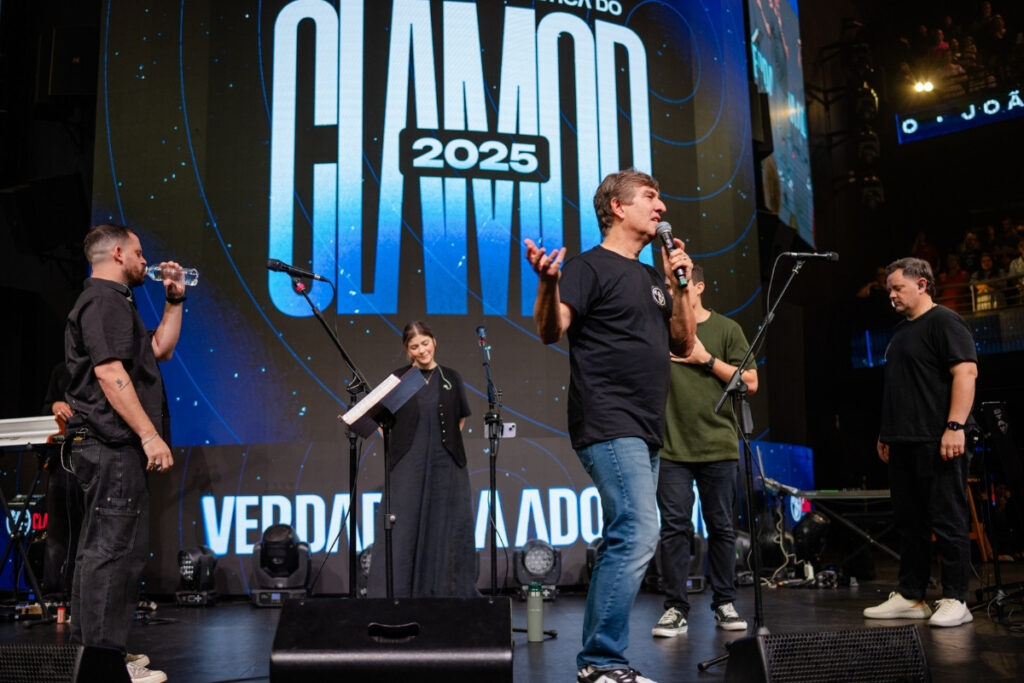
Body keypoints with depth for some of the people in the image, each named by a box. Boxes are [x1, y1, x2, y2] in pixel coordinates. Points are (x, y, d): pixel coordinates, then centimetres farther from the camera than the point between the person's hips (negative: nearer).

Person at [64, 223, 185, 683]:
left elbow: (160, 349, 27)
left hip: (106, 446, 11)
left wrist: (174, 302, 21)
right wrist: (150, 435, -24)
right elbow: (109, 372, -21)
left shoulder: (112, 302, 23)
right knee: (114, 549, -10)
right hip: (112, 445, -11)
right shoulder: (104, 300, -10)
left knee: (100, 548, 15)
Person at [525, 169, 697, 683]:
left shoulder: (651, 278, 20)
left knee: (624, 540, 10)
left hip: (645, 431, 9)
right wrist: (549, 283, -34)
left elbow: (683, 345, 19)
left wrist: (680, 285, 7)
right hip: (609, 427, -9)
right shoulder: (590, 267, -4)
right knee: (638, 533, -18)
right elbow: (550, 331, -15)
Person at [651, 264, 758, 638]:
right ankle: (676, 608, 7)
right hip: (672, 448, 0)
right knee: (675, 527, 0)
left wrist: (707, 359, -8)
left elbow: (750, 383, 2)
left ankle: (724, 603, 20)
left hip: (718, 447, 0)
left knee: (721, 527, 8)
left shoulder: (726, 329, 5)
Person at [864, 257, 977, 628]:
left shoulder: (944, 322, -7)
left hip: (936, 442, -9)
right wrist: (887, 431, 20)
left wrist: (955, 426, -23)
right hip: (903, 443, 9)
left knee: (947, 521, -3)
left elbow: (966, 372, -16)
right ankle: (909, 597, 17)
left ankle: (955, 601, 4)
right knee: (909, 521, 11)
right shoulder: (902, 330, 20)